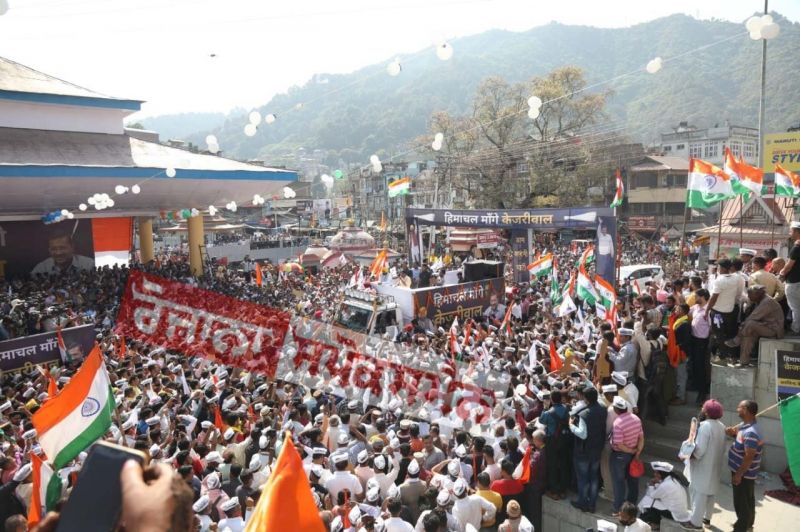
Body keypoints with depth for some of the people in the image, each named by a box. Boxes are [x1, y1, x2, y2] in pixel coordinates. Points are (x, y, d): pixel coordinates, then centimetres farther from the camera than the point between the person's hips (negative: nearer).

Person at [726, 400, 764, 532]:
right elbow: (732, 431, 14)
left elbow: (749, 457, -29)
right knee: (747, 499, 24)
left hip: (744, 473, -9)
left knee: (741, 502, 4)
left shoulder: (751, 433, -30)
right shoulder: (745, 425, 0)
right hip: (746, 472, 9)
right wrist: (731, 431, -11)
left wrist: (738, 474, -21)